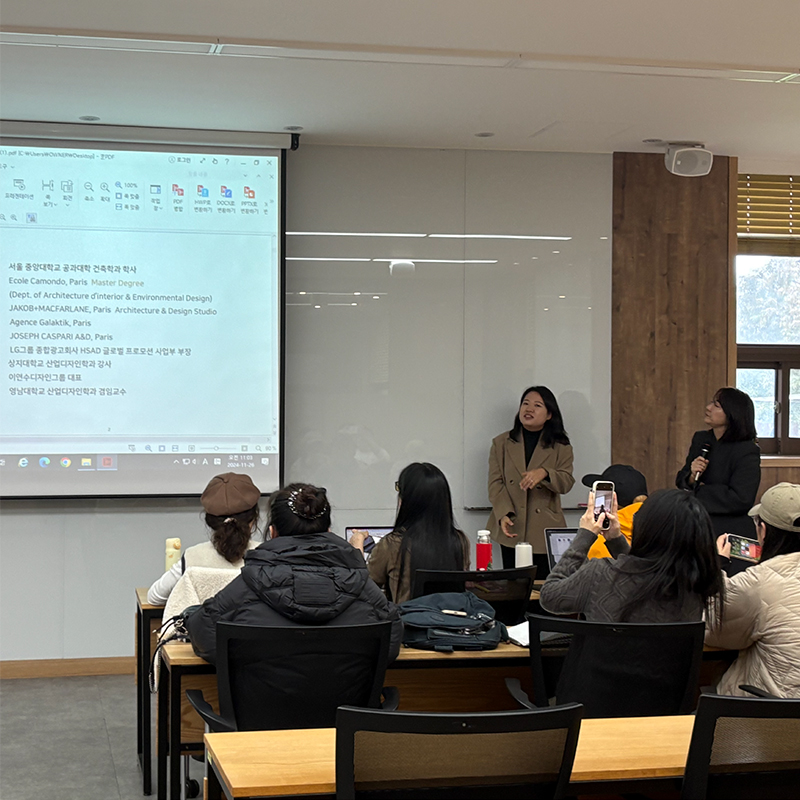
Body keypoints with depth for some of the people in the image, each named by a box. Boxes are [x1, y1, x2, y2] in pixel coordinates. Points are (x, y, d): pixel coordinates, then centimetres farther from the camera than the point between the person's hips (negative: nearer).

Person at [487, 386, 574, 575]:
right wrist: (504, 515, -13)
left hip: (545, 532, -1)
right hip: (512, 531, 1)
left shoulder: (561, 447, 10)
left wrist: (544, 473, -23)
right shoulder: (501, 443, 12)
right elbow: (495, 483, 3)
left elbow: (567, 482, -2)